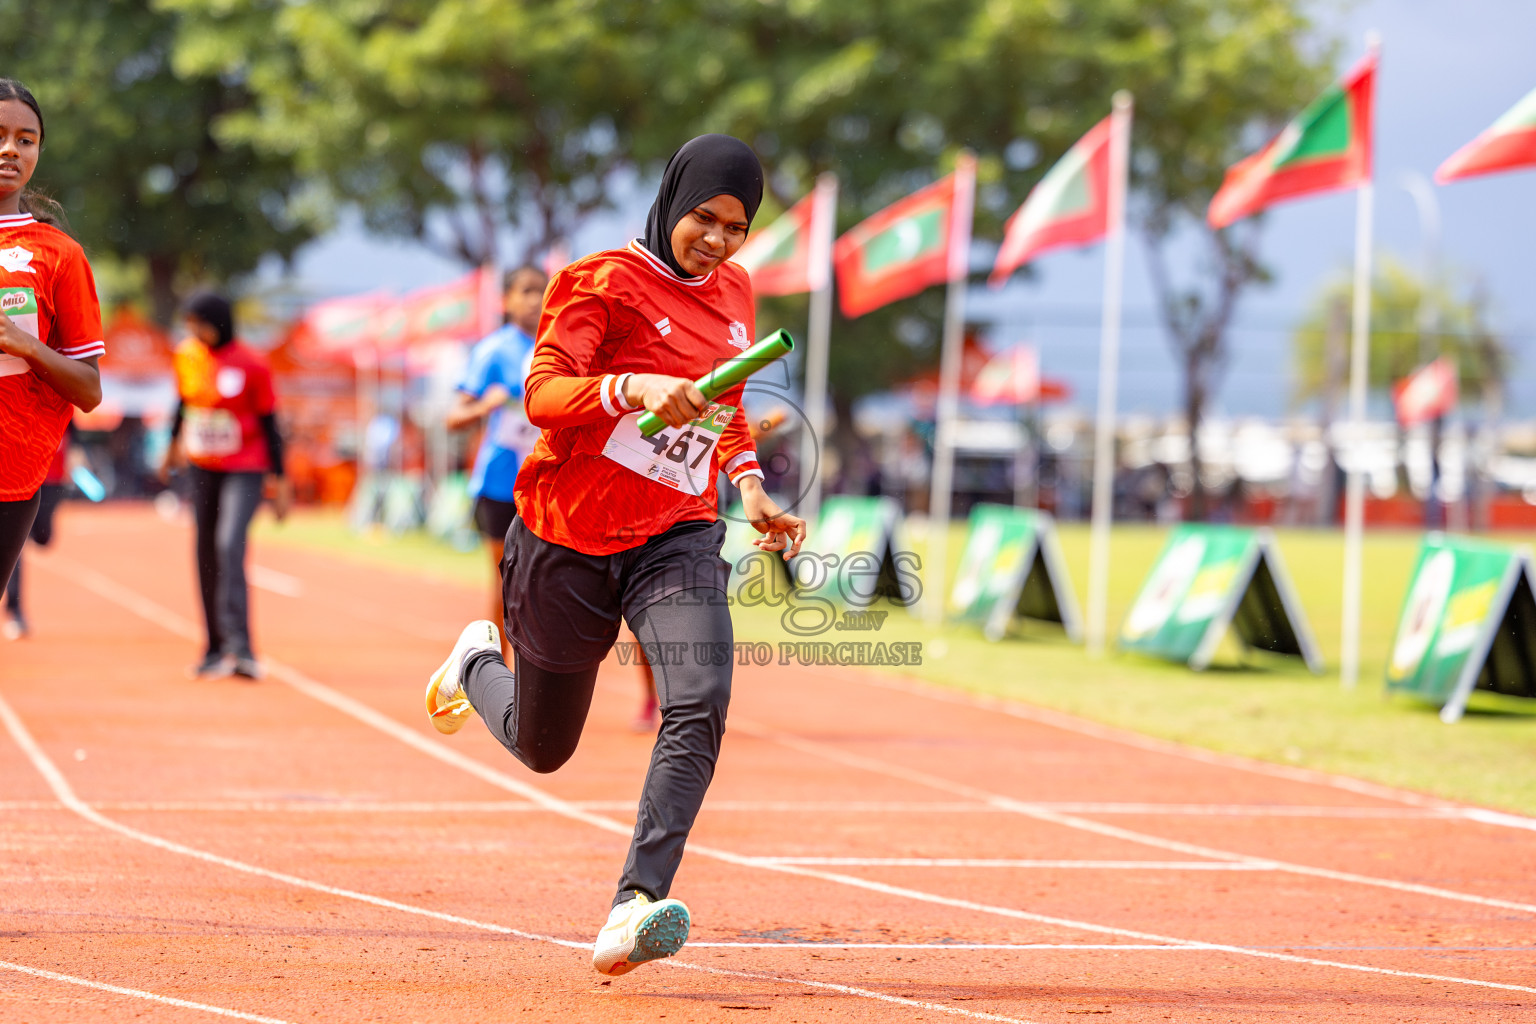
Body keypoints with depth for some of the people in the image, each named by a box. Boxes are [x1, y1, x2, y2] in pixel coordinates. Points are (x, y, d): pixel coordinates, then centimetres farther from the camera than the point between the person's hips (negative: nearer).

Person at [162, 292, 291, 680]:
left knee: (230, 546, -22)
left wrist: (279, 481, -7)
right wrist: (175, 444, 31)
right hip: (203, 469, 5)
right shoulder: (187, 355, 1)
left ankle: (240, 646, -29)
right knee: (206, 556, 6)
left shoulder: (251, 366, -12)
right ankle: (216, 648, 15)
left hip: (245, 470, -5)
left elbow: (269, 425, -7)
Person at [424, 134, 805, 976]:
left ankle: (635, 907, -32)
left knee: (700, 704, -26)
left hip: (678, 541, 4)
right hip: (569, 542, -3)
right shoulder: (605, 282, -10)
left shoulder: (732, 291, 9)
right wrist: (635, 388, -40)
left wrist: (748, 486, 12)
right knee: (542, 747, 13)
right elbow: (543, 394, -23)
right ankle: (479, 662, 48)